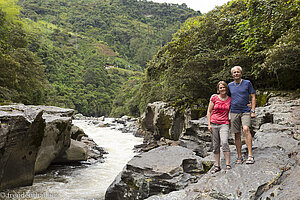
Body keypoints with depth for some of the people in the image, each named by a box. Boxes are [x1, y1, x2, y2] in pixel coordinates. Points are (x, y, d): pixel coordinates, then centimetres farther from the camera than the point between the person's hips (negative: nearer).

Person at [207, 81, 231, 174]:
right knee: (215, 146, 5)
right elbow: (209, 111, 5)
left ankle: (228, 165, -13)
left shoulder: (230, 99, 4)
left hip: (224, 124, -1)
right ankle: (217, 166, 14)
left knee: (224, 143, -19)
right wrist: (209, 124, -1)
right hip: (213, 124, 1)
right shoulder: (214, 98, 2)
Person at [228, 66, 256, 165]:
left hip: (246, 112, -3)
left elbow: (253, 97, 4)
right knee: (237, 135, 3)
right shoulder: (230, 85, 11)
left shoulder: (247, 83, 4)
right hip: (234, 112, 3)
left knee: (246, 129, -24)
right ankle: (239, 157, 12)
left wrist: (253, 111, -5)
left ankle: (250, 155, -23)